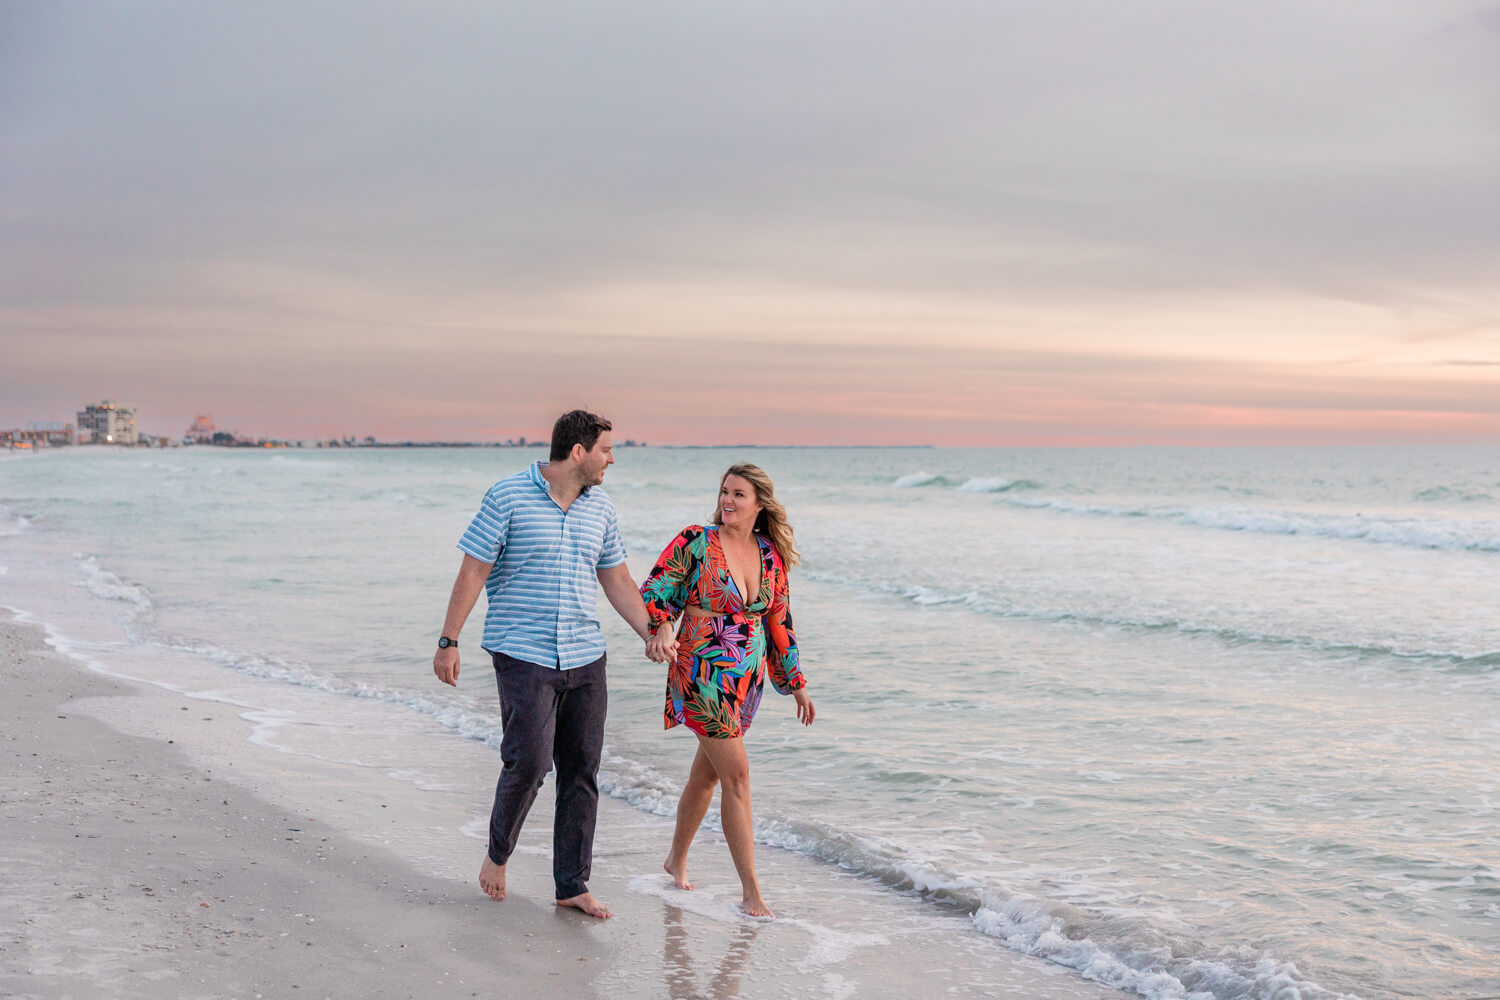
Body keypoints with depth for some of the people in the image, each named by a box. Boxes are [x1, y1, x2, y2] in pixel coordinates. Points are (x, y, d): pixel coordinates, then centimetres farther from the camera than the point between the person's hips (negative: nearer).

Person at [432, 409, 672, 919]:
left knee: (582, 771, 5)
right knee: (528, 761, -13)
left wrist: (653, 634, 3)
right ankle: (498, 852, 16)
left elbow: (617, 580, 15)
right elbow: (473, 573, -5)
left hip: (585, 658, 6)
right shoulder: (507, 497, -7)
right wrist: (448, 642, -7)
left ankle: (573, 885, 15)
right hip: (523, 655, -5)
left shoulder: (600, 508, 9)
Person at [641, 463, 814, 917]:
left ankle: (677, 859, 37)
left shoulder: (771, 555, 5)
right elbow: (653, 594, -6)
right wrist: (662, 630, -27)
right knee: (736, 774, -8)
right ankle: (751, 890, -1)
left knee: (707, 773, 16)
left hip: (747, 678, 6)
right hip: (703, 674, -6)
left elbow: (779, 620, 13)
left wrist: (795, 682, 16)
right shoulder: (695, 542, -9)